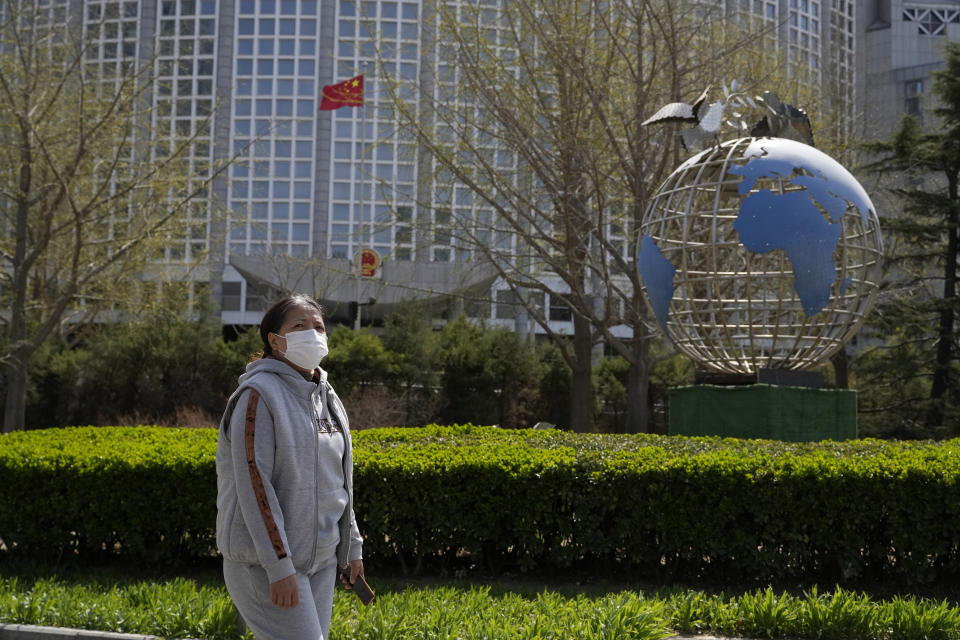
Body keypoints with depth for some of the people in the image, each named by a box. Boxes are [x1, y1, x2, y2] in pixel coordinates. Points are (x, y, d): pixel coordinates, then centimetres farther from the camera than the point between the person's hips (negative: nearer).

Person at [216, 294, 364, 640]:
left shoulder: (327, 398, 13)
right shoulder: (258, 394, -13)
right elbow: (254, 484, -19)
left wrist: (352, 548, 19)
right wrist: (280, 568, -23)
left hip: (320, 559, 8)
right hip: (265, 560, -8)